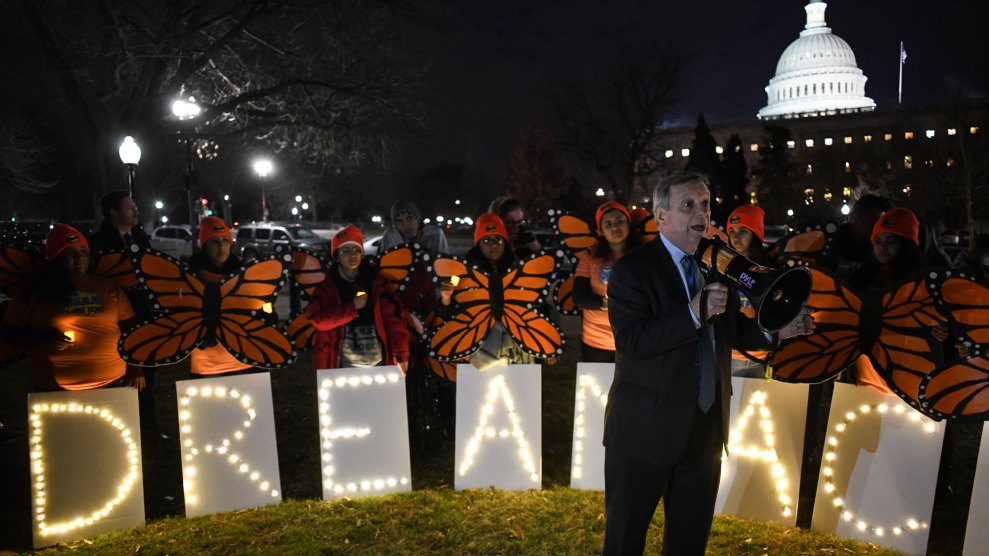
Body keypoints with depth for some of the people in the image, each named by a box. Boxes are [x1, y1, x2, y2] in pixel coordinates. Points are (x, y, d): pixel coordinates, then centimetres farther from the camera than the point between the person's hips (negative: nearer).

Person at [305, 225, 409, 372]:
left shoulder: (375, 281, 5)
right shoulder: (327, 285, 1)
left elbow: (393, 317, -1)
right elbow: (318, 320, -12)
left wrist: (401, 354, -7)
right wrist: (353, 307, -14)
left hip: (378, 362, 2)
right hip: (345, 364, -2)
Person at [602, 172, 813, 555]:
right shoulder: (633, 269, -13)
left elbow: (728, 331, 12)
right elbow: (630, 341, -25)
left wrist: (775, 330, -4)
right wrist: (693, 313, -31)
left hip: (705, 428, 6)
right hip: (647, 429, -6)